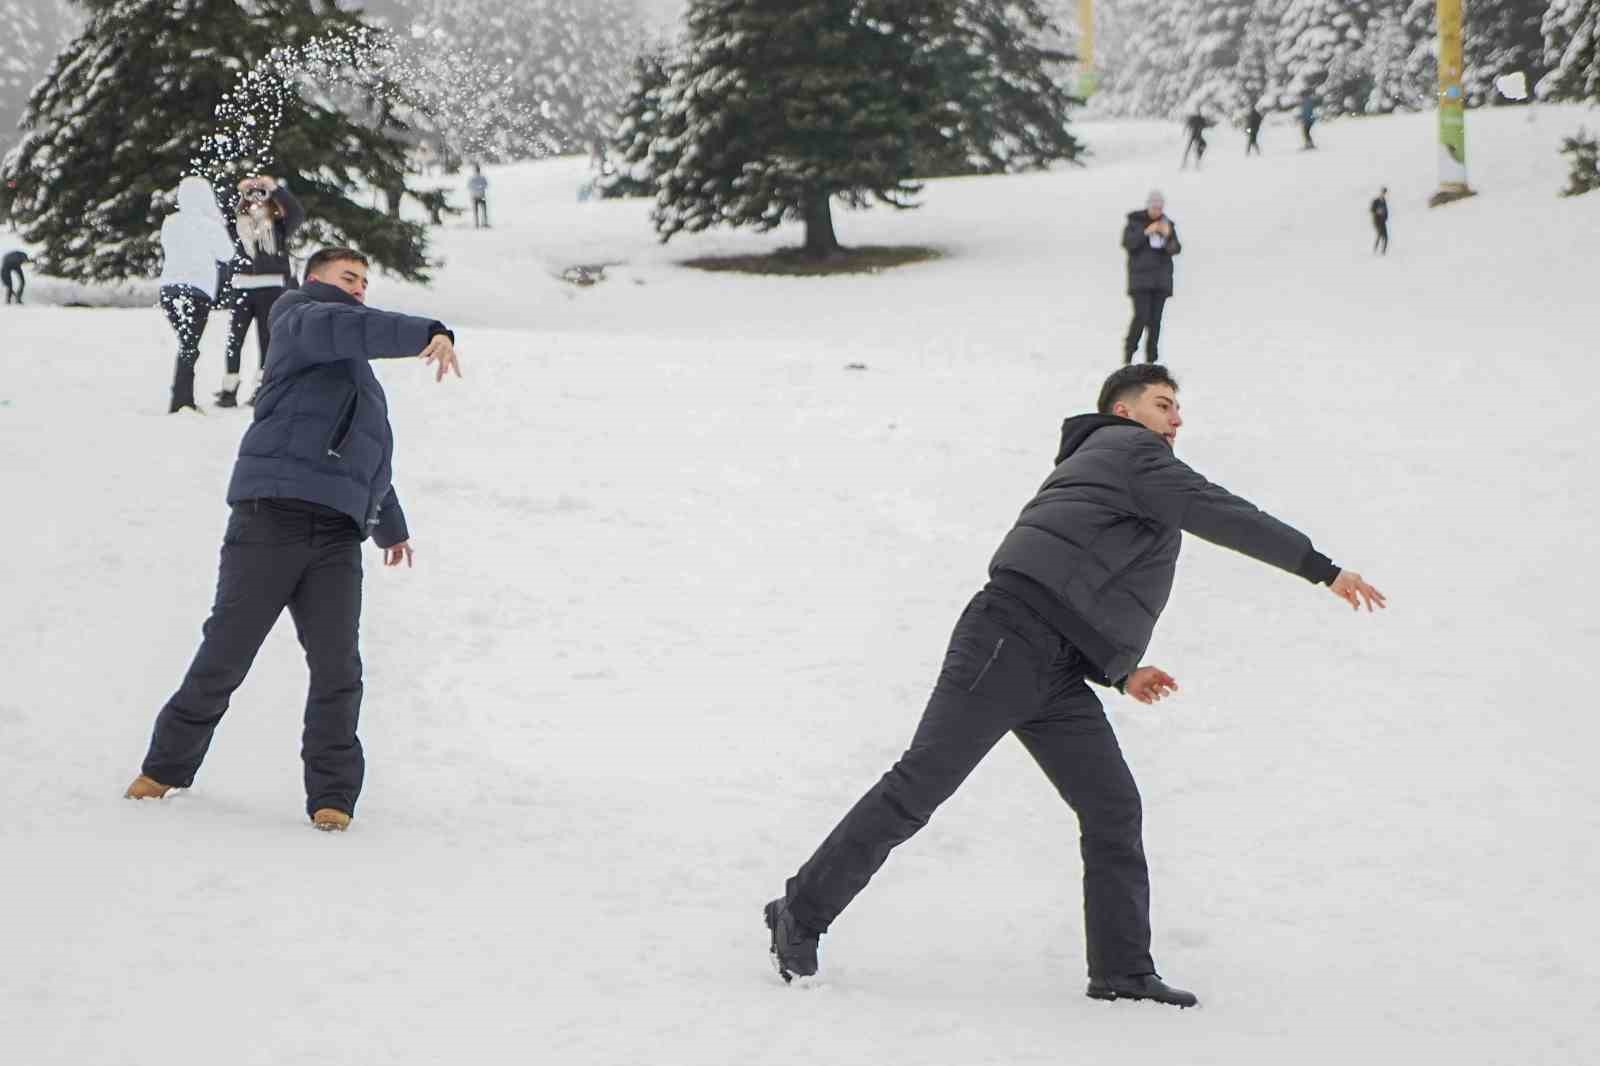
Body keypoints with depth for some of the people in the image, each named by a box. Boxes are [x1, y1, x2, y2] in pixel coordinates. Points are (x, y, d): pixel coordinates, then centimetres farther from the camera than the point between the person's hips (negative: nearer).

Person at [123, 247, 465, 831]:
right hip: (273, 513, -6)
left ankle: (332, 796, -5)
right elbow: (340, 327, -17)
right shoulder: (299, 319, 8)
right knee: (226, 652, -4)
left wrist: (391, 523, 53)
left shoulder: (357, 372, 33)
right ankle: (166, 766, 12)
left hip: (337, 531, 6)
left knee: (337, 666, -8)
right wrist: (427, 334, -28)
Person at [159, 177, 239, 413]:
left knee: (187, 344, 17)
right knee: (189, 348, -5)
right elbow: (227, 254, 5)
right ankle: (179, 403, -14)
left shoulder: (169, 223, 7)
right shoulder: (209, 225, -7)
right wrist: (220, 224, 13)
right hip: (197, 289, -5)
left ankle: (185, 401, 18)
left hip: (169, 287, 5)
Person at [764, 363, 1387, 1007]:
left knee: (1113, 808, 1)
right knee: (922, 784, -10)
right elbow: (1218, 514, -4)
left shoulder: (1083, 473, 34)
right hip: (1009, 641, -10)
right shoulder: (1128, 449, 8)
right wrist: (1322, 568, -3)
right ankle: (801, 915, -4)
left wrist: (1120, 671, 21)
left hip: (1059, 675, 10)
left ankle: (1122, 972, 2)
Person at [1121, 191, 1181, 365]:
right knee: (1141, 316, -13)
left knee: (1155, 318, 0)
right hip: (1140, 276, -3)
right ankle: (1129, 350, 7)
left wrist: (1168, 235, -20)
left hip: (1161, 278, 3)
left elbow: (1175, 249, 0)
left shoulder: (1167, 224, 6)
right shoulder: (1135, 221, -1)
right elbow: (1127, 243, -12)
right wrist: (1146, 232, -21)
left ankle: (1151, 358, 5)